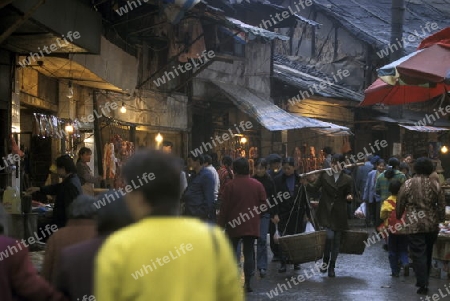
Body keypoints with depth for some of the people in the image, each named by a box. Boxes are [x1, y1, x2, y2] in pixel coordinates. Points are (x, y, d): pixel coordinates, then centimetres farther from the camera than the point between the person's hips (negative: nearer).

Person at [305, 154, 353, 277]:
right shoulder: (324, 175, 1)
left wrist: (349, 197, -12)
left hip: (339, 213, 1)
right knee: (329, 235, -19)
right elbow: (315, 187, -2)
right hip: (326, 211, -1)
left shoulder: (347, 179, 2)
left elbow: (348, 194, 11)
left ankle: (332, 266, 21)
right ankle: (325, 260, 5)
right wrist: (307, 184, -22)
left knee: (336, 241, 6)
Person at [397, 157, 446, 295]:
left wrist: (398, 218, 18)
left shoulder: (407, 184, -5)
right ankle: (424, 279, 28)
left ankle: (422, 284, -5)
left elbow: (399, 205, 1)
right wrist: (440, 220, 20)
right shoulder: (436, 186, 0)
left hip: (414, 226, -3)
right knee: (428, 253, 17)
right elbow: (442, 206, 5)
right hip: (432, 226, 3)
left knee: (418, 254, 0)